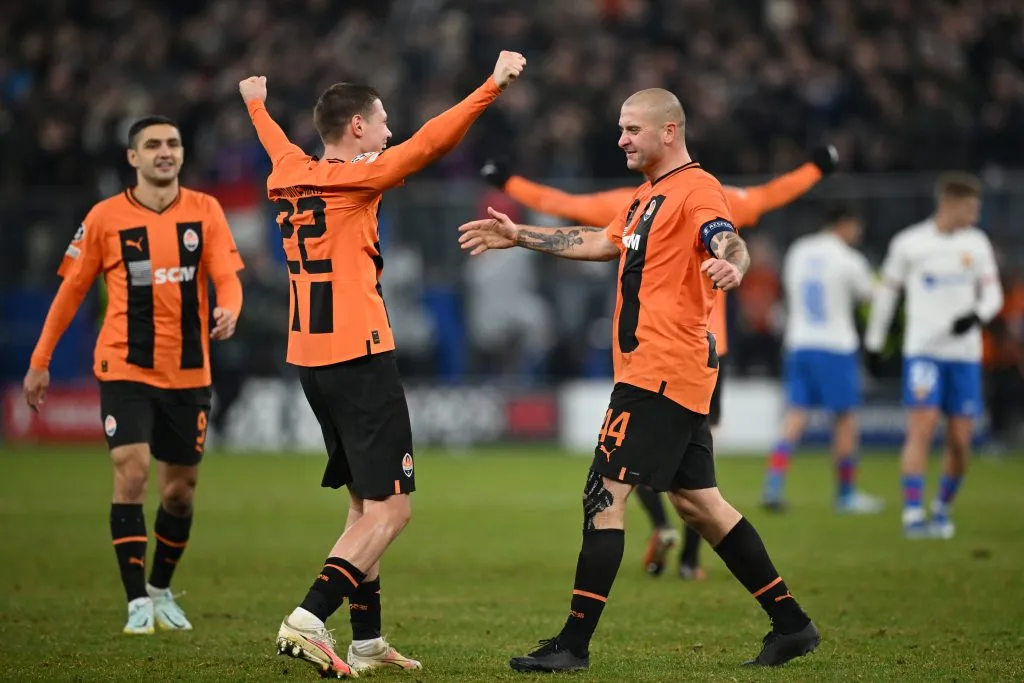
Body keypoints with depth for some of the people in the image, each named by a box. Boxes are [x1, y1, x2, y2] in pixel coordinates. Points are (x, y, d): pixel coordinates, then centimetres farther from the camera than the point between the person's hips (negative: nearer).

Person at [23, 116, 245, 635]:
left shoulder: (204, 211, 1)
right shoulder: (105, 217, -3)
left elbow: (227, 278, -4)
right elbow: (72, 290, 4)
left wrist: (227, 311, -28)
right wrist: (39, 362, 5)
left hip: (189, 373, 3)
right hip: (125, 370, -2)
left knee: (181, 490, 10)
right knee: (131, 474, -17)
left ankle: (161, 590, 31)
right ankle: (137, 601, -12)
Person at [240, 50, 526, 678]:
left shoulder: (290, 175, 11)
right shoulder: (356, 179, -9)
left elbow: (276, 143, 33)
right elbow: (430, 142, -18)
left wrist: (256, 102, 55)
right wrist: (494, 85, -17)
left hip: (310, 360, 9)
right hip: (360, 359, -9)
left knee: (366, 504, 16)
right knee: (389, 509, -8)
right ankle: (309, 619, -21)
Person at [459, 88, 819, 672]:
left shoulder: (697, 189, -12)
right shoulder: (650, 196, 20)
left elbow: (729, 242, -30)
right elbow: (601, 244, 33)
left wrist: (731, 264, -53)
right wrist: (519, 236, 35)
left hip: (662, 371, -10)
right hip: (676, 375, 10)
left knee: (606, 492, -11)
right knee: (696, 500, 12)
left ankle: (574, 645, -11)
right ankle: (791, 624, 16)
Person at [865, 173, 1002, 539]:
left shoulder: (976, 243, 9)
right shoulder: (908, 243, 0)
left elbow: (993, 293, 7)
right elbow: (887, 291, 10)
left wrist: (977, 315, -15)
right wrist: (874, 341, 11)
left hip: (965, 354, 3)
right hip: (922, 349, -3)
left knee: (960, 441, 2)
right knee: (921, 429, -15)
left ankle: (943, 508, 23)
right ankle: (913, 515, -17)